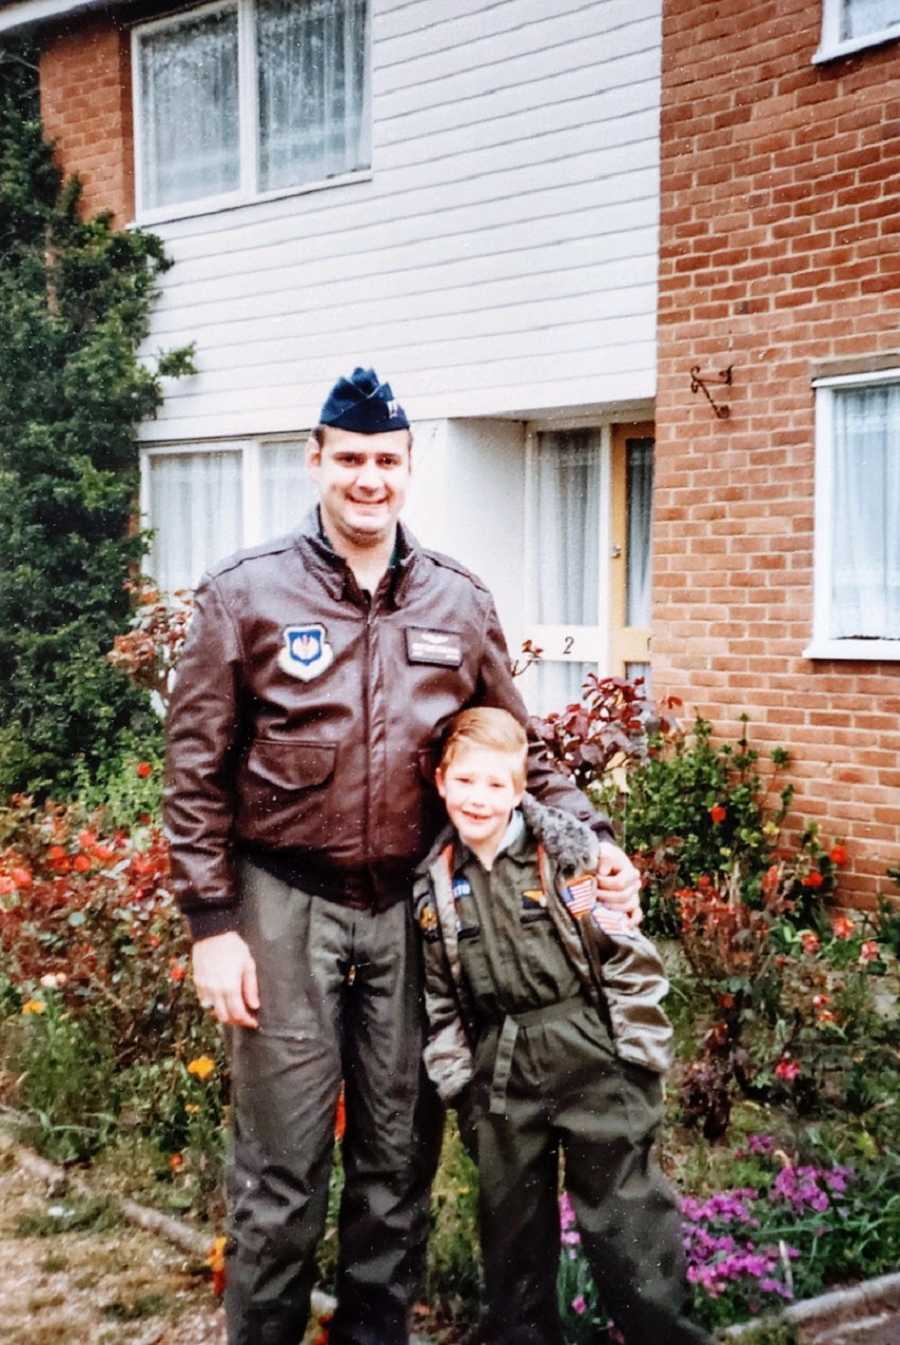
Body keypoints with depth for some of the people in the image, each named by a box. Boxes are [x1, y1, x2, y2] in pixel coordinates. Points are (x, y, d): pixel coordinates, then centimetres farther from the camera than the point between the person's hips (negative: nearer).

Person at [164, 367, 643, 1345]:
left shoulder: (458, 603, 4)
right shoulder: (247, 593, -5)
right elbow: (197, 771, -4)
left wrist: (592, 839, -1)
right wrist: (212, 924, -7)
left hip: (410, 906, 3)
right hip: (287, 905, -3)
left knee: (400, 1153, 15)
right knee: (284, 1163, 6)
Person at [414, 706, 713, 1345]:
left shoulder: (570, 850, -9)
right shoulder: (435, 883, 2)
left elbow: (630, 955, -8)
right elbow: (440, 1000, 8)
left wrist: (641, 1059, -8)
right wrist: (459, 1085, 6)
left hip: (592, 1054, -3)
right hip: (501, 1073, 4)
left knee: (625, 1218, 5)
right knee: (513, 1224, 17)